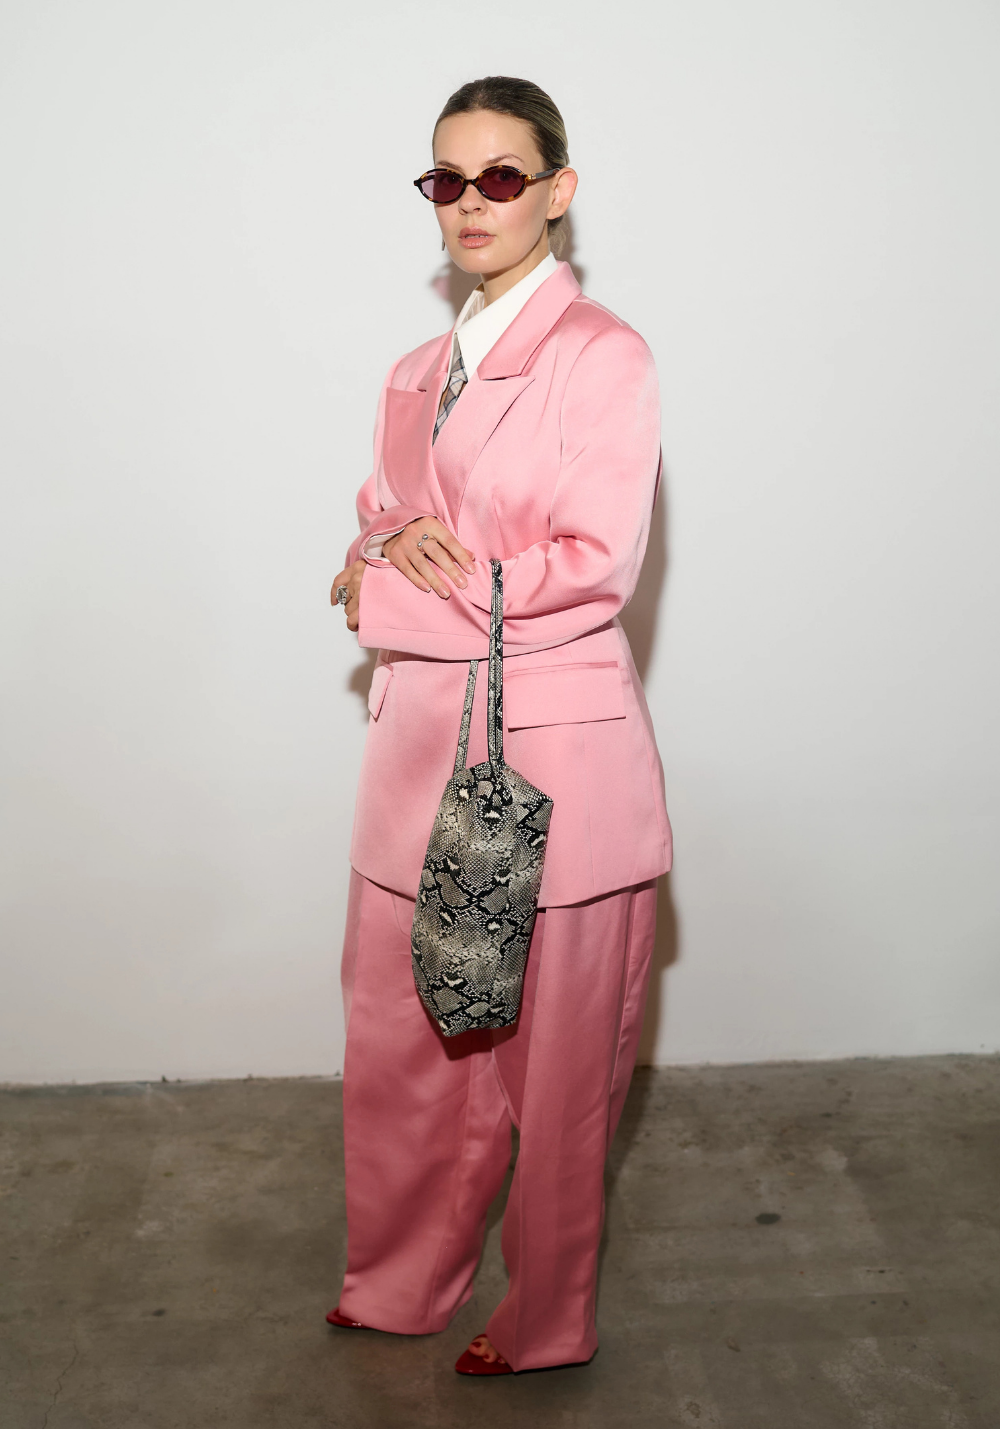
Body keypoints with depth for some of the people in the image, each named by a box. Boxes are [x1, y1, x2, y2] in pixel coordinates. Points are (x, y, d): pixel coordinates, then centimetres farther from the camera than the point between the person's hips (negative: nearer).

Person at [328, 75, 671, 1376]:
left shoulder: (603, 357, -7)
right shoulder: (417, 375, 15)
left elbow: (593, 571, -15)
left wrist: (384, 599, -10)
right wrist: (390, 543, -8)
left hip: (554, 756, -6)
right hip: (424, 745, 6)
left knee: (555, 1061, 9)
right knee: (401, 1041, 14)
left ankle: (546, 1320, 31)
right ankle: (399, 1283, 38)